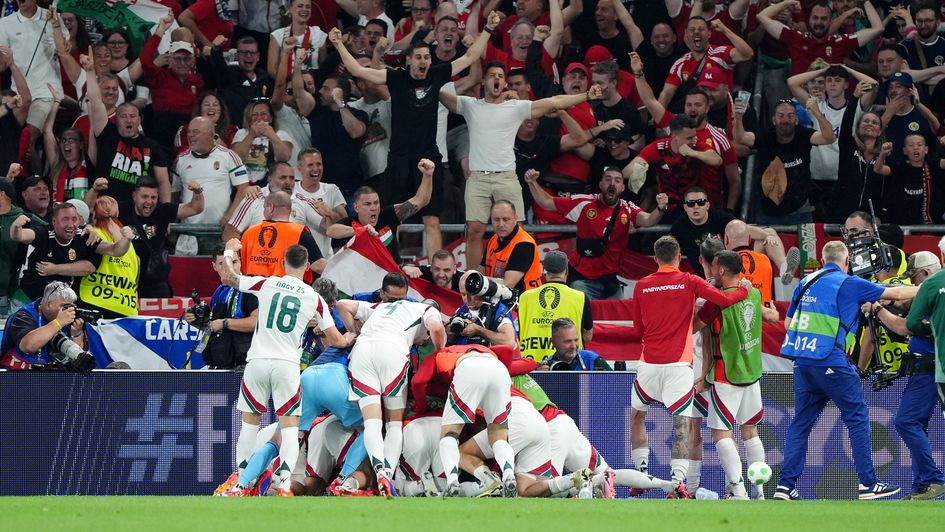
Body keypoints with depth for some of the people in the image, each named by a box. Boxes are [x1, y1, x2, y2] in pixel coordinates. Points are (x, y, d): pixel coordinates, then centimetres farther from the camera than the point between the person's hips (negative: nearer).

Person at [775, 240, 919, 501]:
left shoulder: (806, 282, 14)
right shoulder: (848, 284, -2)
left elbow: (788, 323, 19)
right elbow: (896, 293, 5)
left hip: (802, 362, 6)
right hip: (831, 362, -6)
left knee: (801, 422, 11)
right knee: (858, 418, 4)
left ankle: (786, 484, 4)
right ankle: (868, 484, 3)